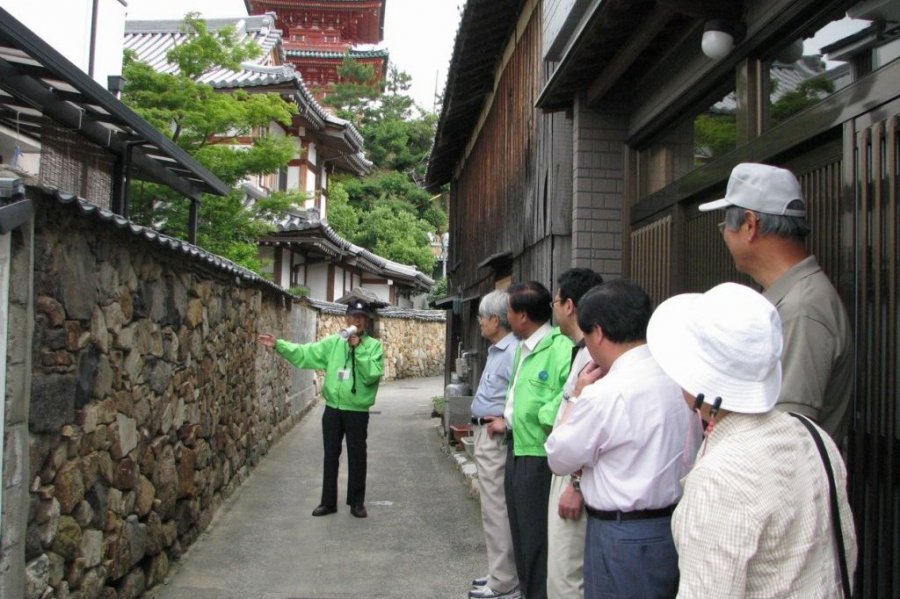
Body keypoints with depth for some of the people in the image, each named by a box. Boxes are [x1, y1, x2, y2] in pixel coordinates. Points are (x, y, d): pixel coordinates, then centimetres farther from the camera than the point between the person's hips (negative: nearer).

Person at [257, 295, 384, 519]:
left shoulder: (374, 346, -6)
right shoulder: (333, 342, 3)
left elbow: (372, 375, -18)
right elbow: (304, 354, -1)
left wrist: (359, 349, -22)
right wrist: (278, 345, -11)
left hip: (357, 412, -3)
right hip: (333, 410, 3)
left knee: (357, 458, 7)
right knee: (330, 457, 12)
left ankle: (357, 502, 22)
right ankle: (328, 502, 24)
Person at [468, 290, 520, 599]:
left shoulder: (512, 351, -20)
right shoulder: (496, 350, 14)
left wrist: (504, 421, -22)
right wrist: (479, 422, 12)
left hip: (495, 438, -11)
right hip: (484, 434, 11)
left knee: (496, 509, -3)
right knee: (493, 507, 18)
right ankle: (500, 571, 29)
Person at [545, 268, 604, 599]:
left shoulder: (593, 354, -20)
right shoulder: (582, 350, 12)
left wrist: (577, 485, -22)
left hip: (576, 479, -10)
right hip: (567, 474, 10)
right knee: (563, 572, 18)